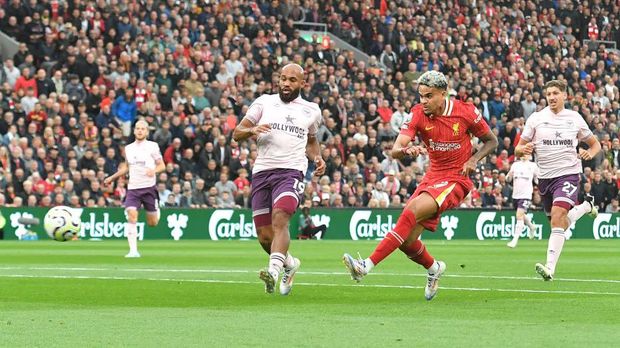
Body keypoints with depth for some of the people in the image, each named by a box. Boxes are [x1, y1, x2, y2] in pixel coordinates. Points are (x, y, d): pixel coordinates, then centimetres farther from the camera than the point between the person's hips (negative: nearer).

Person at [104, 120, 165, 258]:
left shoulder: (153, 146, -1)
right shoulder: (128, 148, 11)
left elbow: (162, 165, 1)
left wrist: (154, 170, -21)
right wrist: (112, 178, 22)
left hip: (149, 188, -2)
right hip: (133, 188, 2)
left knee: (152, 223, 4)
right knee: (132, 216, -19)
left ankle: (156, 211, 43)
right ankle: (133, 250, -19)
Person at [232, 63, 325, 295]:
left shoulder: (311, 111, 16)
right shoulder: (264, 102, 12)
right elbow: (236, 134, 11)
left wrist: (317, 158, 12)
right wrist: (252, 130, -12)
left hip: (291, 172, -2)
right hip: (262, 172, 2)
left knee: (279, 220, -28)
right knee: (264, 236, 2)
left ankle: (274, 269, -43)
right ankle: (289, 263, 31)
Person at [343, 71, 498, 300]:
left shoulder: (466, 112, -8)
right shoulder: (418, 114, -5)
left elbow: (491, 141, 7)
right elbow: (395, 151, -16)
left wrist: (474, 160, -11)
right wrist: (406, 150, -40)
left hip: (456, 180, -5)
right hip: (432, 177, 5)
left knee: (412, 210, -28)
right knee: (407, 241, -3)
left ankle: (369, 265, -33)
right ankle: (434, 268, 32)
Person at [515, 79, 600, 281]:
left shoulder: (575, 119, 3)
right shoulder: (536, 118, 2)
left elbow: (595, 144, 15)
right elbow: (518, 150, 3)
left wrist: (590, 153, -8)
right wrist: (522, 149, -21)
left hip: (568, 174, -3)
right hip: (545, 177, 3)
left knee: (558, 215, -25)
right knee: (559, 224, 15)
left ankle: (550, 268, -28)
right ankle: (585, 206, 47)